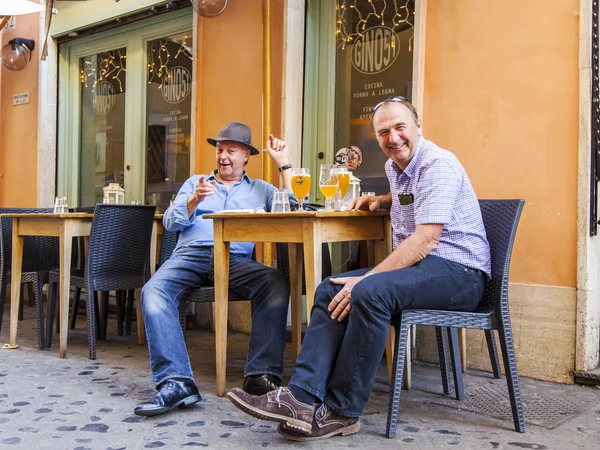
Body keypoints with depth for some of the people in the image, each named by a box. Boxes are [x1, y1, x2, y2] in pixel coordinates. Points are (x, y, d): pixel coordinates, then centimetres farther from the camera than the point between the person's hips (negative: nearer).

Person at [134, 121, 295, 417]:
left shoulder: (260, 190, 25)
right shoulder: (194, 183, 27)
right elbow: (170, 222, 15)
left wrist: (284, 164, 12)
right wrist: (194, 200, -4)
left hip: (236, 260, -1)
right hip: (190, 255, 1)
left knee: (277, 283, -33)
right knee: (153, 290, -32)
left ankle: (261, 376, -35)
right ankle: (175, 383, -38)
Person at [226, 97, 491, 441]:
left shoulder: (437, 165, -14)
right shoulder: (395, 166, 15)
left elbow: (426, 240, -24)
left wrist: (366, 278, -25)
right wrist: (379, 201, 20)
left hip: (459, 271, -9)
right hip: (419, 265, 9)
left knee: (371, 292, -33)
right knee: (331, 289, -7)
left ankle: (341, 412, -22)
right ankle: (302, 396, -18)